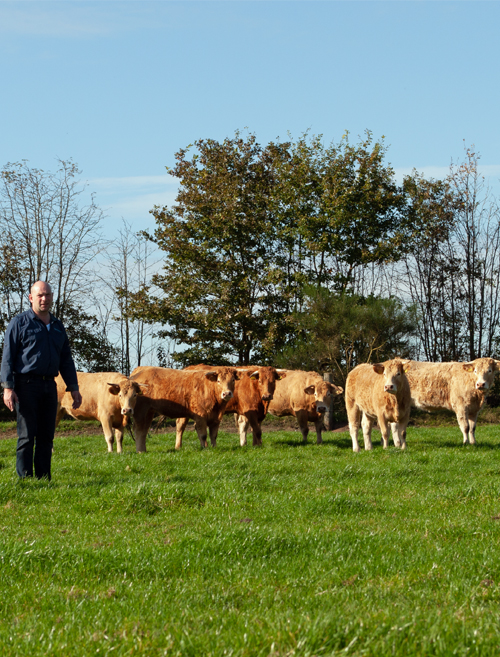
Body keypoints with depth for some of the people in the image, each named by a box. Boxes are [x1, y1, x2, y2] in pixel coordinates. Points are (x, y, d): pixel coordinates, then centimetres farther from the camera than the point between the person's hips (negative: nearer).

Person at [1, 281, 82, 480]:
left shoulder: (58, 326, 17)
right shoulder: (20, 323, 0)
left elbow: (66, 359, 21)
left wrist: (73, 387, 14)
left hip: (49, 386, 5)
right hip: (26, 385, -5)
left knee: (46, 435, 5)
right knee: (27, 435, -7)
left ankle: (44, 479, 10)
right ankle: (25, 479, -5)